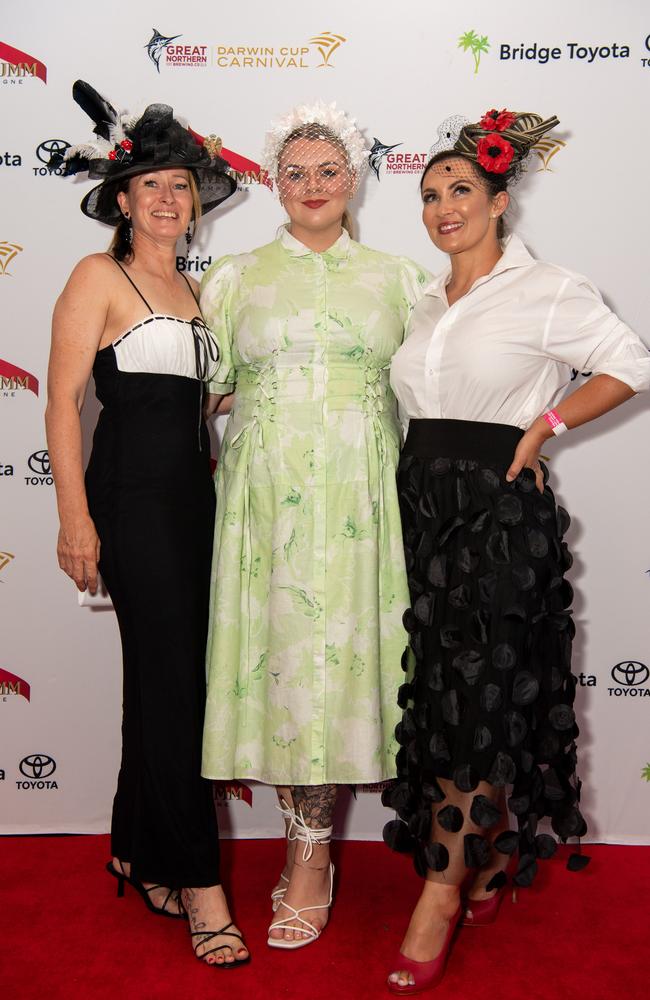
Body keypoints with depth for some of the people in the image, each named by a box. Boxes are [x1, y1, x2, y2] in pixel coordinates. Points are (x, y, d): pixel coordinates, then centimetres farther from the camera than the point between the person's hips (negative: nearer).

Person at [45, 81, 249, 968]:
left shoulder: (191, 287, 18)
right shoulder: (100, 277, -4)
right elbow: (63, 400, -10)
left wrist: (218, 479, 15)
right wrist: (76, 519, -15)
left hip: (193, 495, 7)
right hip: (132, 494, -7)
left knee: (165, 677, 11)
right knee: (173, 680, -5)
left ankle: (140, 852, 27)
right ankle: (197, 882, 7)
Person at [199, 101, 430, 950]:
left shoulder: (396, 277, 12)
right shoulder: (235, 278, 11)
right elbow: (202, 389, 11)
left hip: (358, 496, 0)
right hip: (266, 494, 1)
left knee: (336, 657, -2)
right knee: (280, 654, 0)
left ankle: (310, 861, 10)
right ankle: (308, 845, 16)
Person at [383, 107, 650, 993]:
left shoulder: (545, 291, -4)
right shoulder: (428, 304, 16)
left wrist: (543, 425, -7)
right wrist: (425, 478, 13)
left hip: (498, 511, -6)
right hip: (426, 505, 7)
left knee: (476, 701, -4)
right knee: (448, 694, 10)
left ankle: (441, 895, 5)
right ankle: (491, 863, 26)